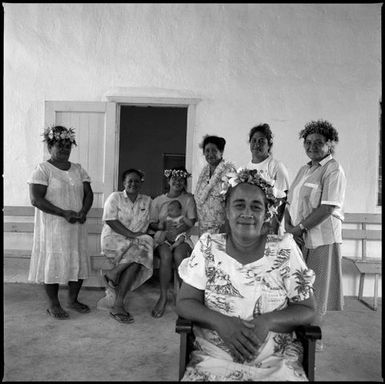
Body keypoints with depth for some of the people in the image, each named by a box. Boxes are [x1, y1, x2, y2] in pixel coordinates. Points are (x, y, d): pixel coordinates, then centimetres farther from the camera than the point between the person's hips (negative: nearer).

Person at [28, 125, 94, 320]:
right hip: (52, 227, -5)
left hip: (76, 227, 5)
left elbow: (88, 193, 7)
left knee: (78, 262, 10)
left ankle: (73, 299, 29)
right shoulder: (42, 170, -7)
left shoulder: (78, 169, 10)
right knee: (53, 263, 3)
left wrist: (83, 211, -13)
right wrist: (63, 213, -21)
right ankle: (53, 304, 21)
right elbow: (36, 199, -15)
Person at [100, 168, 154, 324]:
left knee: (137, 258, -30)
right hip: (113, 239, -4)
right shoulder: (115, 197, 2)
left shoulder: (146, 200, 14)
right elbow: (111, 221, -10)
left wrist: (141, 234, -13)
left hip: (136, 241, 4)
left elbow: (145, 224, 9)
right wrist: (131, 234, -17)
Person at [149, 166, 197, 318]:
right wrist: (164, 229, -13)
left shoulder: (188, 199, 10)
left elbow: (192, 220, -1)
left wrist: (177, 231, -17)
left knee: (178, 255, -33)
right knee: (166, 255, -32)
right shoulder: (158, 200, 12)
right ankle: (163, 297, -23)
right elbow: (152, 223, 7)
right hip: (162, 237, 0)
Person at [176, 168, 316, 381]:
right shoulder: (207, 246, -2)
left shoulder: (285, 249, -3)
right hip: (213, 357, 0)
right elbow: (185, 302, -1)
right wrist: (220, 322, -18)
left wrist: (268, 321, -17)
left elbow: (307, 309, 0)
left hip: (276, 361, 1)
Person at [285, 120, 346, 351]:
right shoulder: (304, 169, 15)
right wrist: (289, 227, -5)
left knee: (316, 291, 7)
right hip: (299, 238, 7)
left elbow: (327, 208, -18)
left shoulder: (333, 170, -9)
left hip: (322, 239, -7)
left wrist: (299, 228, -16)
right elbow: (290, 202, 12)